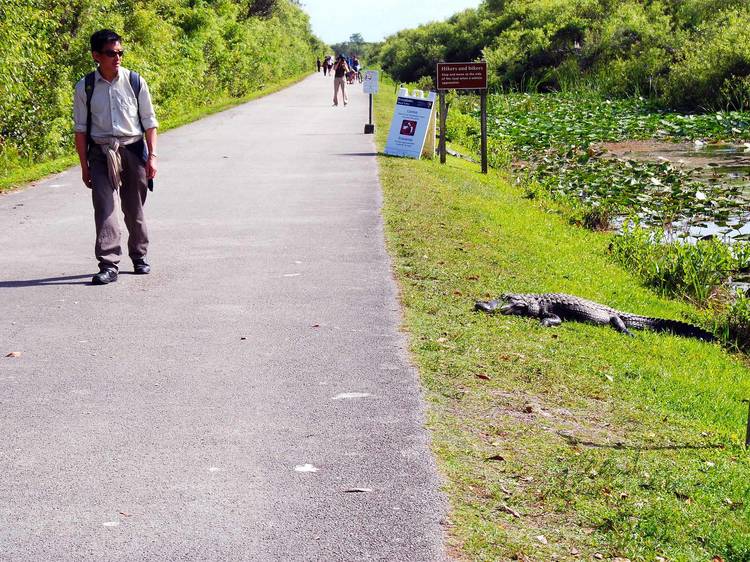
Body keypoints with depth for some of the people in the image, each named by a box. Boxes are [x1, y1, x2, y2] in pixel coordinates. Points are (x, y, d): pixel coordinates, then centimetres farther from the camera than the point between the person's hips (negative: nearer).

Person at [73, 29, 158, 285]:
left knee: (134, 208, 10)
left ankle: (139, 257, 27)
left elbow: (149, 121, 5)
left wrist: (152, 156, -1)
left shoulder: (135, 82, 0)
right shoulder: (85, 88, -1)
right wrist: (84, 166, 2)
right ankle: (108, 265, -12)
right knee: (105, 208, -10)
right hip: (101, 152, -1)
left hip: (133, 149, 1)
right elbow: (81, 129, 4)